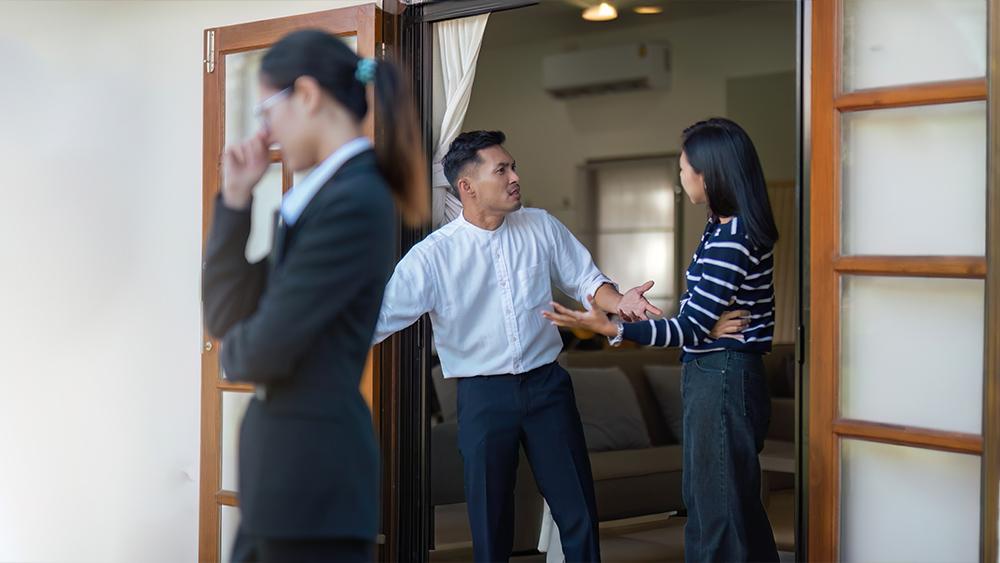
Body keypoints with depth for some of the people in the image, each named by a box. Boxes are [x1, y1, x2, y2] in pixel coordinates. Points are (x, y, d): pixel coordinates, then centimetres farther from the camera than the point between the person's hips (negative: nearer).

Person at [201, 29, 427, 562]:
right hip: (280, 470, 9)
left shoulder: (355, 201, -18)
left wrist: (233, 351, 3)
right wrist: (234, 200, 4)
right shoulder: (318, 196, 12)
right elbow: (225, 315, 11)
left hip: (314, 473, -9)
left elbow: (267, 347, -20)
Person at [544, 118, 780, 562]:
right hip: (721, 376, 10)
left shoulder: (729, 241, -21)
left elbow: (691, 327, -23)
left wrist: (611, 329, -28)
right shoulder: (727, 226, 11)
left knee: (719, 509, -1)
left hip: (721, 382, -10)